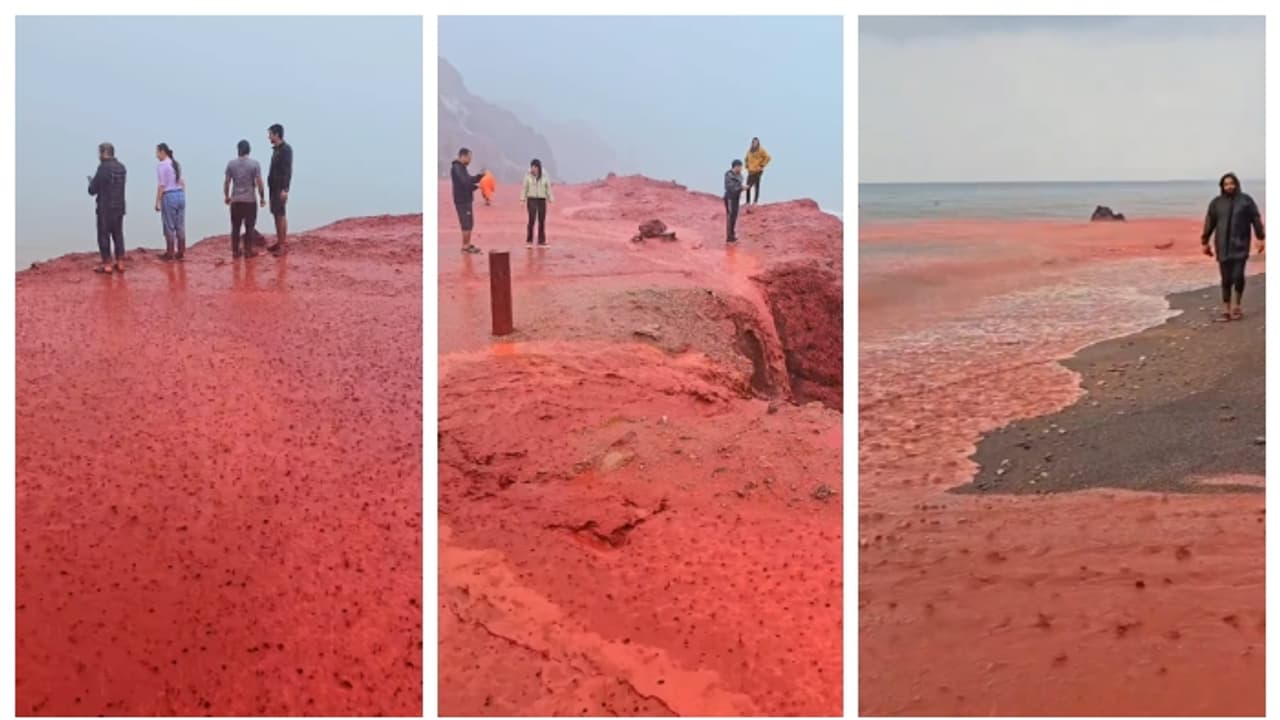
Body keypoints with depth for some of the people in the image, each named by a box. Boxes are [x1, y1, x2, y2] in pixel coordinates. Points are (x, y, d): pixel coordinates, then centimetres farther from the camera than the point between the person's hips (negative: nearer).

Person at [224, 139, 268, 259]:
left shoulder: (231, 164, 0)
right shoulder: (254, 163, -8)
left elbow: (226, 182, 3)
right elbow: (259, 183, -9)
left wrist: (226, 196, 18)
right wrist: (262, 197, 2)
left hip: (235, 200, 2)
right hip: (250, 200, -2)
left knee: (235, 227, 10)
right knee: (249, 227, 6)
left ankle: (235, 251, 13)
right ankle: (248, 251, 8)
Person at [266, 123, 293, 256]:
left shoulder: (286, 149, -13)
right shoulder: (276, 149, 14)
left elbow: (288, 170, -19)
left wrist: (285, 189, -23)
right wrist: (271, 185, 18)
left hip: (280, 188, -9)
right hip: (273, 187, 9)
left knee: (280, 215, -8)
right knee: (276, 215, 10)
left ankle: (283, 246, -7)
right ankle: (279, 242, 16)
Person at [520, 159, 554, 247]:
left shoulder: (545, 177, 0)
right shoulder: (528, 176, -2)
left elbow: (548, 189, 3)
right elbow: (524, 188, 1)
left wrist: (551, 200, -2)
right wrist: (522, 200, -4)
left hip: (542, 200, 2)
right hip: (531, 200, -2)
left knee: (542, 221, 2)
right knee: (532, 219, -13)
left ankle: (541, 241, 10)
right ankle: (529, 241, -6)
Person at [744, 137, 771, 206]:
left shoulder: (761, 150, -5)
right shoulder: (749, 151, 14)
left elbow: (768, 157, -7)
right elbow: (747, 159, 30)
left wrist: (762, 165, -9)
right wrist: (747, 166, 16)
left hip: (757, 171, -6)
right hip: (750, 171, 6)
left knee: (756, 186, -8)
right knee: (748, 186, 0)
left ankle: (755, 201, -3)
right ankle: (748, 202, 5)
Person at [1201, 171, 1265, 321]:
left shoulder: (1246, 200, 2)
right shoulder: (1216, 203, 6)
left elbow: (1256, 219, 2)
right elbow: (1209, 223, 9)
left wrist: (1261, 238, -2)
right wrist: (1205, 242, 9)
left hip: (1240, 246, -2)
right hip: (1223, 248, 2)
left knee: (1238, 276, -12)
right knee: (1226, 279, 3)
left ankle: (1236, 306, 9)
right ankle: (1226, 311, 11)